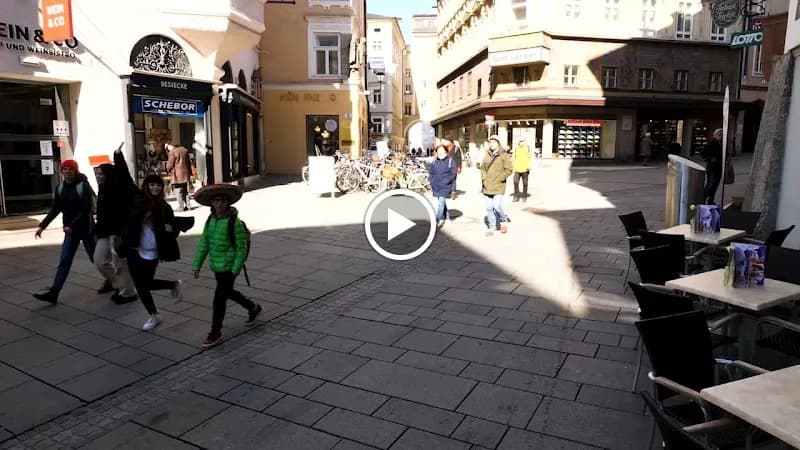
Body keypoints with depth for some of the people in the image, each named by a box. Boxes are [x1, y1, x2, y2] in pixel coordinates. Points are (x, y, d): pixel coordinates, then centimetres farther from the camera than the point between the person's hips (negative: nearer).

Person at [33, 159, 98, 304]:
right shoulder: (60, 188, 4)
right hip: (70, 230, 5)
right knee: (64, 262, 1)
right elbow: (55, 209, 10)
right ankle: (53, 292, -1)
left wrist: (72, 225, -23)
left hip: (86, 228, -5)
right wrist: (43, 225, 4)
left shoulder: (83, 186, -13)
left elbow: (86, 210, -18)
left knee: (96, 258, 9)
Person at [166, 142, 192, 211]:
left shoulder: (172, 152, -13)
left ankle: (181, 207, -2)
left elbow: (170, 164, -11)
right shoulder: (184, 150, 10)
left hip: (178, 175, -7)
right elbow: (189, 162, 15)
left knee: (179, 191, -2)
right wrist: (190, 172, 20)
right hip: (186, 173, 7)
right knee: (186, 191, 12)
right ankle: (187, 206, 14)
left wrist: (169, 170, 11)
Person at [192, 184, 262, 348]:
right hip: (216, 266, 7)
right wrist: (197, 265, 3)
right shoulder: (210, 220, 2)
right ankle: (253, 307, 45)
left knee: (219, 298, -4)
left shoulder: (234, 222, -17)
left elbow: (242, 248, -15)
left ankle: (215, 333, 11)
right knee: (228, 292, 22)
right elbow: (203, 244, 6)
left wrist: (235, 270, -16)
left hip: (229, 267, -7)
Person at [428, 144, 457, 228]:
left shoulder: (450, 161, -5)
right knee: (441, 202, 17)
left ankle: (438, 220, -8)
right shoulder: (435, 161, 8)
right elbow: (431, 172, 15)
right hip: (436, 186, 5)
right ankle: (444, 217, 34)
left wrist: (445, 181, -15)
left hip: (445, 186, -5)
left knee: (441, 202, -12)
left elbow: (453, 174, -7)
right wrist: (432, 181, 2)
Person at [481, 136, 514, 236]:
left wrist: (499, 179, -12)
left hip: (498, 186, -5)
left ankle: (503, 221, 15)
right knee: (489, 208, 7)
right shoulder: (487, 155, 10)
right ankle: (492, 227, 20)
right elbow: (482, 168, 19)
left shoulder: (504, 155, -5)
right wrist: (484, 178, 5)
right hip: (487, 186, 5)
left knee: (497, 206, -13)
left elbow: (509, 169, -8)